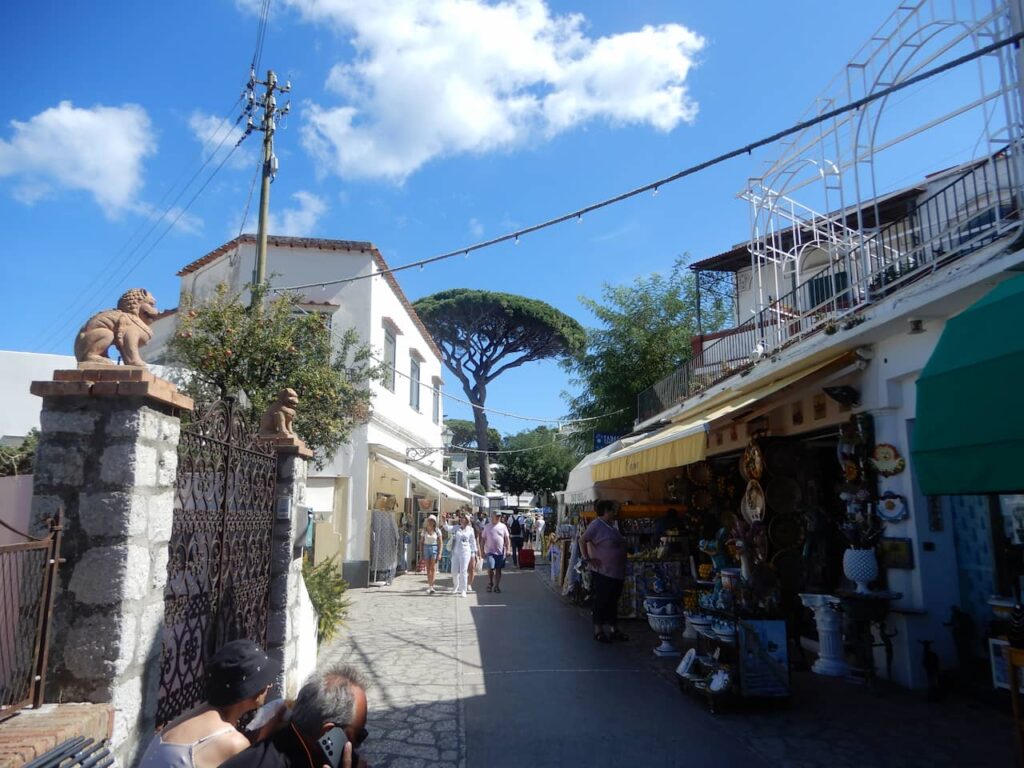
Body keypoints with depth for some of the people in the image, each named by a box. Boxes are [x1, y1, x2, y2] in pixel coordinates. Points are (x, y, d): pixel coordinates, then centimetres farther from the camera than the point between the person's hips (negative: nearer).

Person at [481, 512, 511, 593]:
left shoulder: (503, 526, 4)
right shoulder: (487, 527, 3)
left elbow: (507, 538, 6)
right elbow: (483, 539, 6)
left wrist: (508, 549, -2)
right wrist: (483, 551, 3)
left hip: (500, 552, 1)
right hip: (490, 551, -1)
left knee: (498, 569, 5)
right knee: (490, 568, -10)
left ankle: (496, 586, 16)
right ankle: (490, 583, 14)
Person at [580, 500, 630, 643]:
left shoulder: (611, 527, 15)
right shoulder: (596, 525, -13)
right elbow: (582, 540, -17)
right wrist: (587, 559, -19)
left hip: (616, 573, 9)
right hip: (602, 572, -8)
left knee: (613, 602, 14)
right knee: (601, 602, -2)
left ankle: (614, 629, 23)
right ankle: (598, 631, 7)